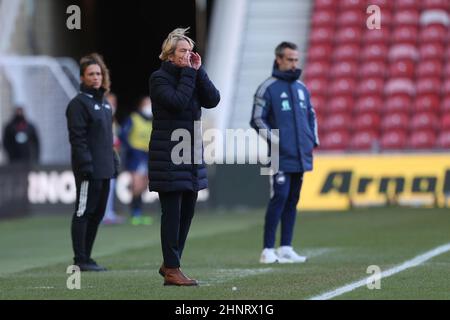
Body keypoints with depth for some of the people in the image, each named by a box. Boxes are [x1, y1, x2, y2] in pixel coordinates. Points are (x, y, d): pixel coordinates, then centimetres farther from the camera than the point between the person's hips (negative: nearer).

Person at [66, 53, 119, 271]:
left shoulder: (104, 104, 18)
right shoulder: (79, 104, -9)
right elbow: (77, 138, -15)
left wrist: (114, 162, 16)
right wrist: (86, 165, -20)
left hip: (104, 169, 9)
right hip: (88, 171, -9)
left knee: (98, 213, 11)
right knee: (84, 213, -5)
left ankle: (86, 257, 17)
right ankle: (80, 260, -3)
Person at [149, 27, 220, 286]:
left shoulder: (192, 76, 13)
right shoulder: (159, 78, -5)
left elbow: (213, 100, 0)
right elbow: (178, 102, -21)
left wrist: (199, 71, -4)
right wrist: (188, 73, -13)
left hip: (192, 153, 7)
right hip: (168, 154, -7)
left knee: (187, 211, 9)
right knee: (172, 211, -6)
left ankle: (170, 263, 21)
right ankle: (171, 271, -3)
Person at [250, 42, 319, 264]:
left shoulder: (302, 88, 16)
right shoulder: (267, 88, -4)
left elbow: (311, 116, 25)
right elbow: (257, 120, -6)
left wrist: (313, 140, 12)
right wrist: (275, 140, -14)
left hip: (301, 156, 7)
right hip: (281, 156, -7)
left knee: (292, 201, 8)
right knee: (279, 197, -13)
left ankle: (286, 249, 12)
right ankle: (268, 251, -12)